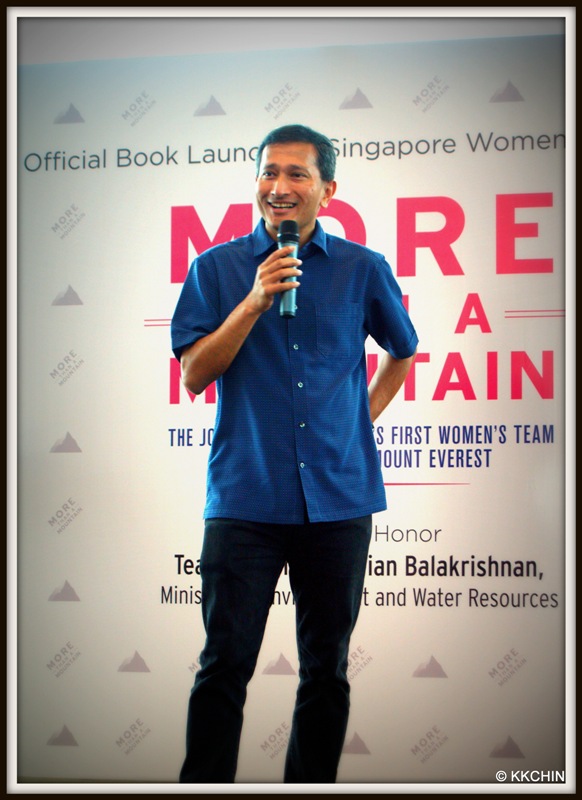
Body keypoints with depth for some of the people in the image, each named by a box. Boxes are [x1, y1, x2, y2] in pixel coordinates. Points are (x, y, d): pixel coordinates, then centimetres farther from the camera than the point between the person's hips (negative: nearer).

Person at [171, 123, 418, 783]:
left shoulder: (364, 270, 6)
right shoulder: (217, 268, 4)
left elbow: (402, 351, 24)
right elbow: (194, 373, -3)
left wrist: (365, 416, 13)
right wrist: (254, 303, -13)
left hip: (338, 498, 2)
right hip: (246, 498, -1)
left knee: (326, 667, 9)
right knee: (225, 662, -4)